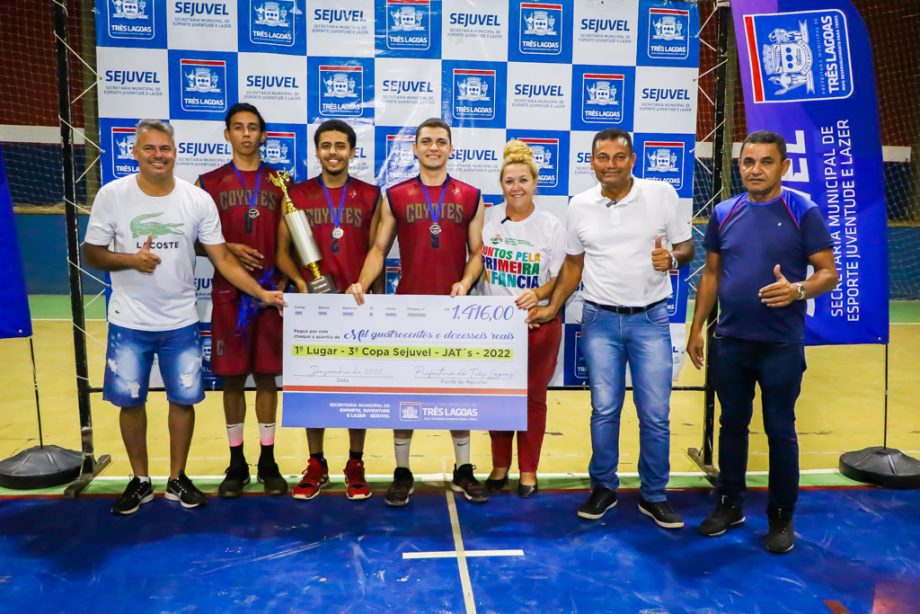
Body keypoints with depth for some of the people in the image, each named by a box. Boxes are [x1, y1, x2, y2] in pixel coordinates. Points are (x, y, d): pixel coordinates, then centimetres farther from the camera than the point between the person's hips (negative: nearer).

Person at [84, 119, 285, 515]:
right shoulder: (112, 195, -6)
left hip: (181, 322, 1)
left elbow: (223, 259, -6)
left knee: (184, 399, 7)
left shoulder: (198, 199, -5)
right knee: (130, 401, 9)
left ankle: (178, 479, 26)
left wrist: (262, 293, -16)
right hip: (129, 322, 0)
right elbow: (91, 253, -1)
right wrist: (130, 260, -21)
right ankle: (140, 481, 28)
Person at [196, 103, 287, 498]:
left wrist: (282, 280, -7)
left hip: (270, 291, 0)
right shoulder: (209, 183, 6)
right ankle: (237, 462, 19)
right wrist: (227, 248, -13)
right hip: (228, 292, 0)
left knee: (267, 376, 6)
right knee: (232, 377, 6)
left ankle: (268, 461, 18)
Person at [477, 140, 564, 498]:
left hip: (538, 323, -2)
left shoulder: (551, 226, -4)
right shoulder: (486, 219, 2)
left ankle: (528, 470, 23)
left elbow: (560, 277, -4)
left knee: (533, 397, 8)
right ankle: (499, 464, 28)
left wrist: (537, 294, -22)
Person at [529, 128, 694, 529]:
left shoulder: (662, 194, -3)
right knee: (604, 410, 7)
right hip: (600, 320, 1)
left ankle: (654, 496, 20)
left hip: (650, 319, -1)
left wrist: (673, 258, -19)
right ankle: (603, 487, 24)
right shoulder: (579, 205, 3)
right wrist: (553, 307, 3)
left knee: (655, 413, 3)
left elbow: (686, 246, 4)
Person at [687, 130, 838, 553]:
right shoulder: (724, 213, 5)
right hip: (729, 342, 4)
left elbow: (829, 273, -6)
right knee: (732, 424, 13)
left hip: (781, 345, -3)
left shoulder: (803, 211, -6)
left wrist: (798, 290, -27)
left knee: (780, 430, 6)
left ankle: (781, 517, 23)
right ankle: (730, 504, 29)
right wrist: (697, 328, 7)